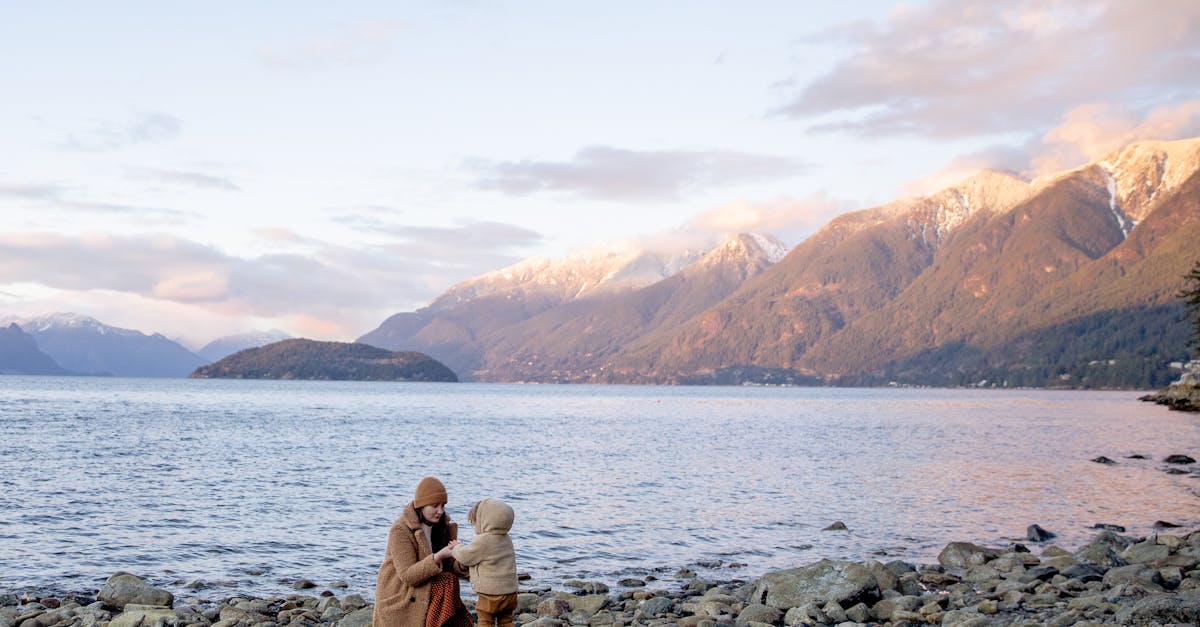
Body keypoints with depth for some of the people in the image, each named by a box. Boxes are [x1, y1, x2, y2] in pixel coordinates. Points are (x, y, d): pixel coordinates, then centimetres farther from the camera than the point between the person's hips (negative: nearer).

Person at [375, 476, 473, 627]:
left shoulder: (444, 526, 0)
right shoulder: (400, 530, -18)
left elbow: (451, 567, -3)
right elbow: (408, 576, -24)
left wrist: (461, 563, -27)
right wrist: (438, 557, -35)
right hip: (401, 600, -5)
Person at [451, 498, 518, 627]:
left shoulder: (483, 541, -18)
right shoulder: (507, 539, 10)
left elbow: (465, 557, -7)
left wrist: (457, 547, 13)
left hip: (490, 593, -7)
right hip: (510, 592, 8)